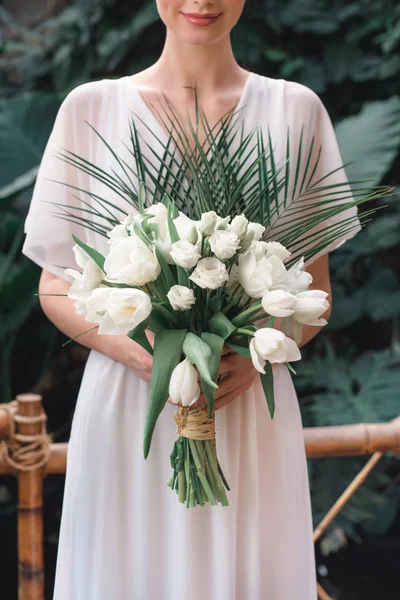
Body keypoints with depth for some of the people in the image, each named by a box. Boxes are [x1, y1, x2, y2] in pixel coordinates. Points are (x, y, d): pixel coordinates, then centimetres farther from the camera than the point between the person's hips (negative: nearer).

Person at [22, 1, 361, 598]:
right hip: (124, 412, 0)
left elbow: (315, 291, 9)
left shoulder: (294, 110, 5)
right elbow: (55, 287, 6)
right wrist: (127, 346, -13)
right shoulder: (90, 108, 3)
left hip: (251, 409, 1)